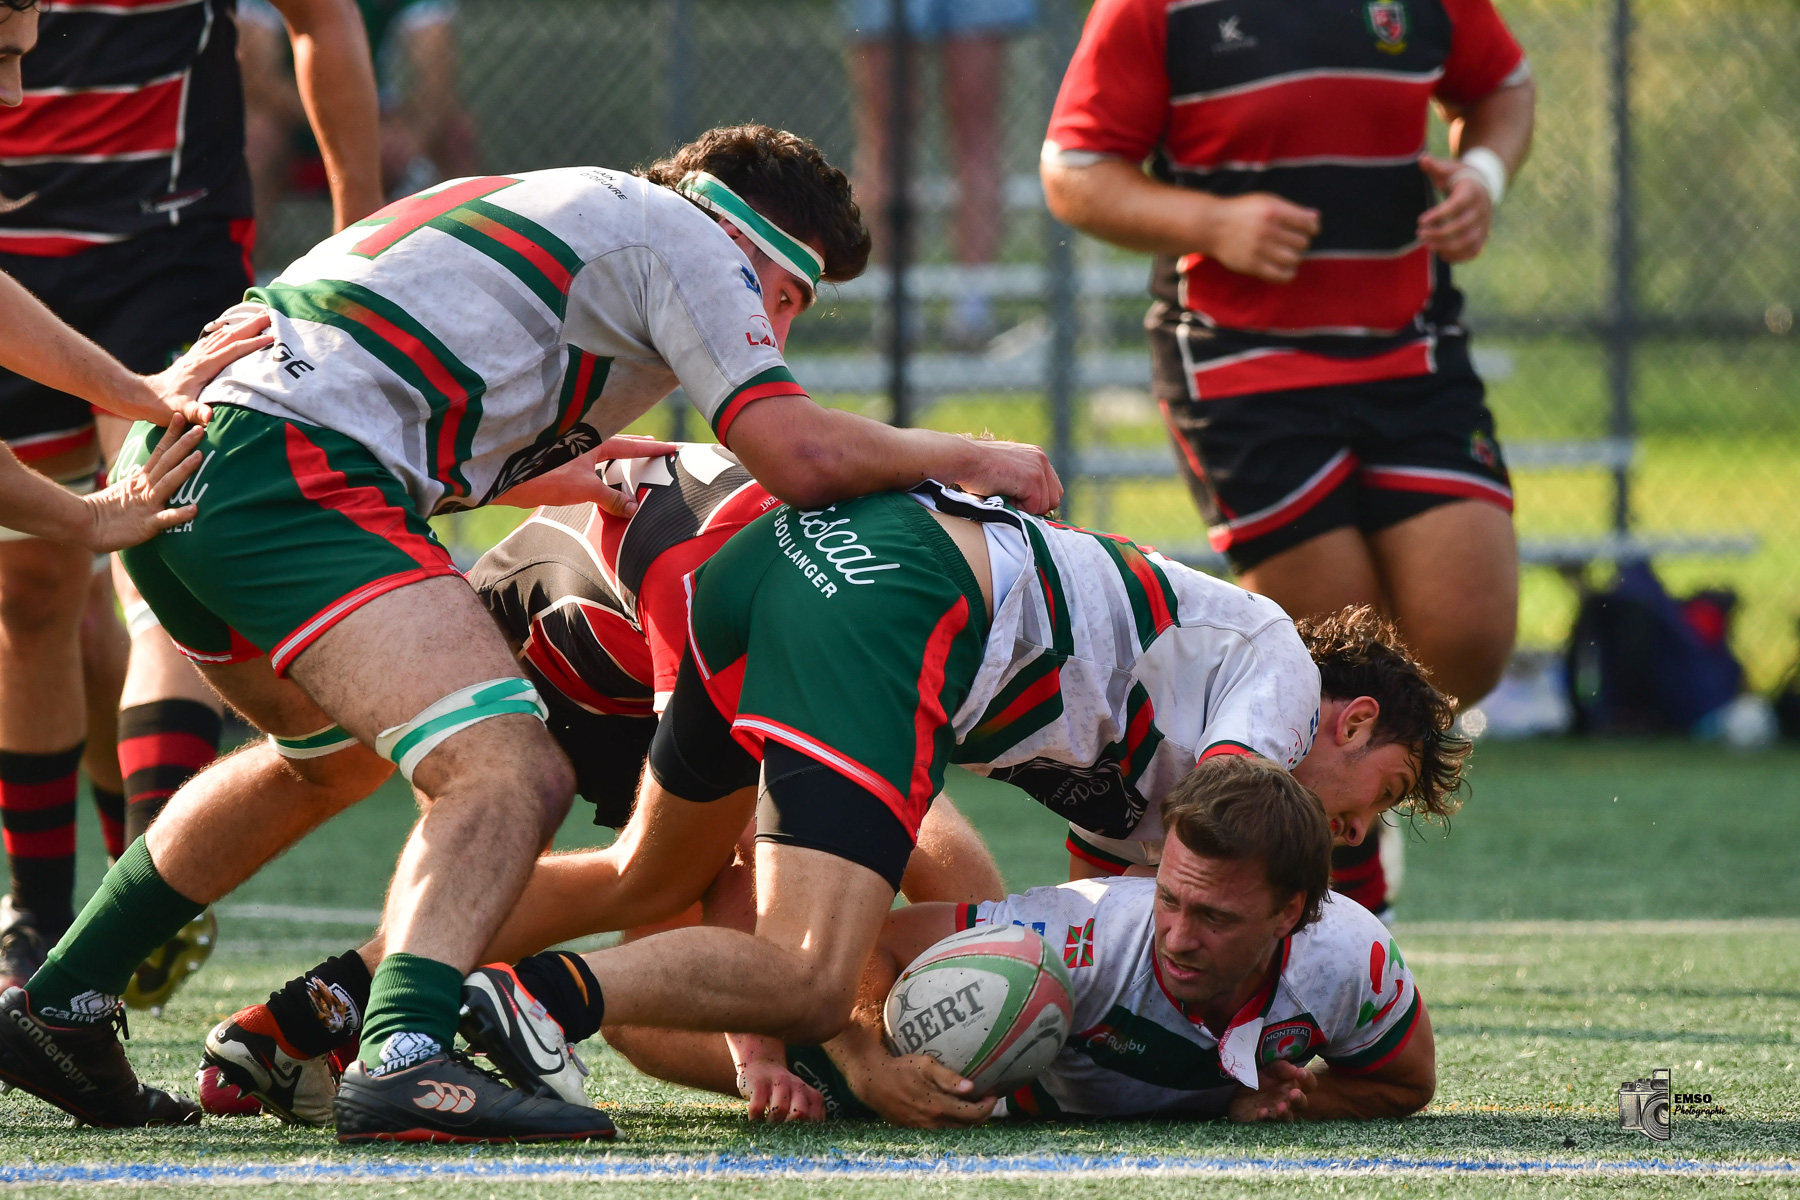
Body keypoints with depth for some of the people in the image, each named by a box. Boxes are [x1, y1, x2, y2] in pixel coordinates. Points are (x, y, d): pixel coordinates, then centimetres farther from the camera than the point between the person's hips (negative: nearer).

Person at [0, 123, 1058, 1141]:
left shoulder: (555, 211, 32)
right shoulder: (686, 239, 5)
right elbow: (803, 455, -5)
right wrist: (967, 459, 11)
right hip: (293, 470, -10)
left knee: (342, 755, 34)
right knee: (514, 773, -21)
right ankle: (404, 1059, -42)